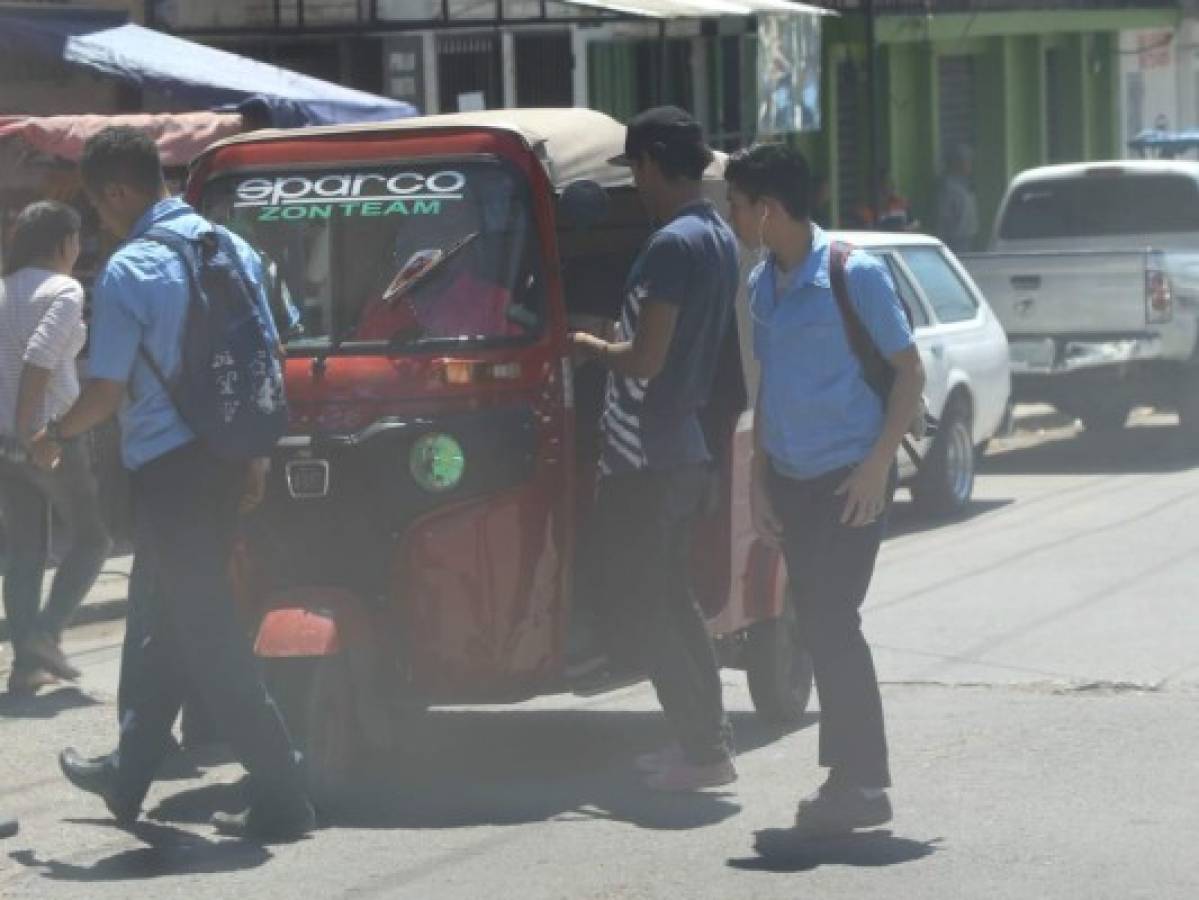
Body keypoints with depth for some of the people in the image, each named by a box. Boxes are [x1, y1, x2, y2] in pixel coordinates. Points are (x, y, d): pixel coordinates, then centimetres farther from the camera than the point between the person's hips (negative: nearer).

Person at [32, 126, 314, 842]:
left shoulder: (129, 272, -15)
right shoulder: (233, 249, 7)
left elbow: (107, 391, -16)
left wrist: (56, 436, 4)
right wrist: (253, 455, 19)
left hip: (170, 467, -8)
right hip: (227, 457, 8)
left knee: (207, 634, -3)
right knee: (164, 618, 21)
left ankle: (282, 798, -6)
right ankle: (128, 775, 34)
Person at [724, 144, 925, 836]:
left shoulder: (854, 274, -11)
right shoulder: (760, 283, 10)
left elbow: (909, 373, -9)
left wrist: (877, 465, -16)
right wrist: (759, 479, 12)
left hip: (851, 479, -7)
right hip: (791, 480, 7)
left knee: (832, 620, -11)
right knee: (820, 624, 8)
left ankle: (859, 784, -5)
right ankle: (855, 779, 16)